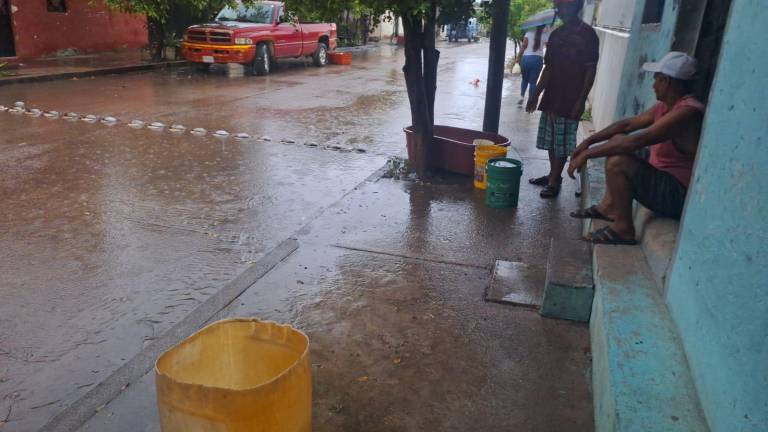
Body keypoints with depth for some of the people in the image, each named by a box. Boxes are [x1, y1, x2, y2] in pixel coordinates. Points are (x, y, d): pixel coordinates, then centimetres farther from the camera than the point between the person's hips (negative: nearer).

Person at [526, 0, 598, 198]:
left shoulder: (587, 33, -9)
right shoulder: (556, 34, 11)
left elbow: (591, 70, -11)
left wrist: (581, 101, -16)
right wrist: (536, 94, 12)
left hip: (570, 100, -7)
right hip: (551, 97, 7)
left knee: (562, 142, -2)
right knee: (551, 140, 13)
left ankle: (554, 181, 5)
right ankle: (552, 175, 26)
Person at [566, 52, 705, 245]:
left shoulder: (687, 112, -25)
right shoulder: (665, 106, 5)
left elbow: (637, 141, -32)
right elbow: (628, 124, 13)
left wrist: (588, 154, -28)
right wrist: (588, 141, 4)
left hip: (679, 195, -10)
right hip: (664, 179, 10)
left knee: (618, 162, -28)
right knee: (617, 141, 16)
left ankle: (623, 228, -12)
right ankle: (609, 205, 12)